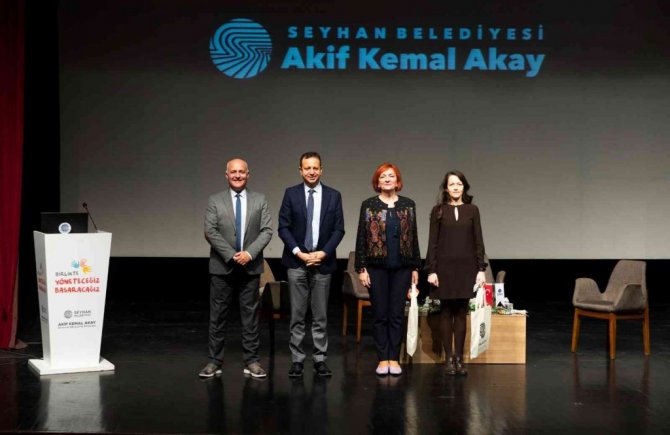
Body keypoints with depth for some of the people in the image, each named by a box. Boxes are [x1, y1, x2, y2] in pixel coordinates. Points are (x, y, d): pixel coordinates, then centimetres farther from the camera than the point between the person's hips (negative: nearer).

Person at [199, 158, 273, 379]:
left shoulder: (260, 200, 6)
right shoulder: (215, 201, 3)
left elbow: (267, 231, -1)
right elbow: (210, 232, -5)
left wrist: (249, 253, -14)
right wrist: (231, 255, -14)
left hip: (251, 267, 1)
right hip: (222, 267, -1)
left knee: (250, 315, 5)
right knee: (217, 315, 3)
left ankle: (251, 361, 11)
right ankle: (214, 361, 10)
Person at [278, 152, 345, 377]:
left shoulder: (333, 196, 5)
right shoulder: (291, 194, 2)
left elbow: (339, 229, 3)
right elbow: (283, 227, 0)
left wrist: (323, 253, -9)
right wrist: (298, 252, -11)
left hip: (323, 261, 1)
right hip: (296, 261, -1)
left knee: (321, 316, 5)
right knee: (297, 315, 2)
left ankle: (320, 359, 12)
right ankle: (297, 360, 8)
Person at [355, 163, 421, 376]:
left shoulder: (408, 205, 7)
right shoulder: (369, 205, 1)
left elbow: (413, 237, 9)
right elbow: (361, 238, 0)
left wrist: (415, 267, 7)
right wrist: (361, 268, -5)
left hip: (402, 267, 1)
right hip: (377, 267, -1)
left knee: (397, 314, 3)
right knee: (380, 314, 2)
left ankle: (394, 359, 11)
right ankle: (382, 360, 10)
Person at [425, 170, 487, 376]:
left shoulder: (472, 210, 6)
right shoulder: (438, 210, 2)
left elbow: (478, 241, 5)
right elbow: (432, 242, 0)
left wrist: (481, 269, -1)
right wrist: (431, 270, -6)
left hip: (466, 266, 1)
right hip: (445, 266, -1)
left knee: (461, 312, 3)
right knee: (447, 312, 3)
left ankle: (459, 358, 8)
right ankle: (449, 358, 7)